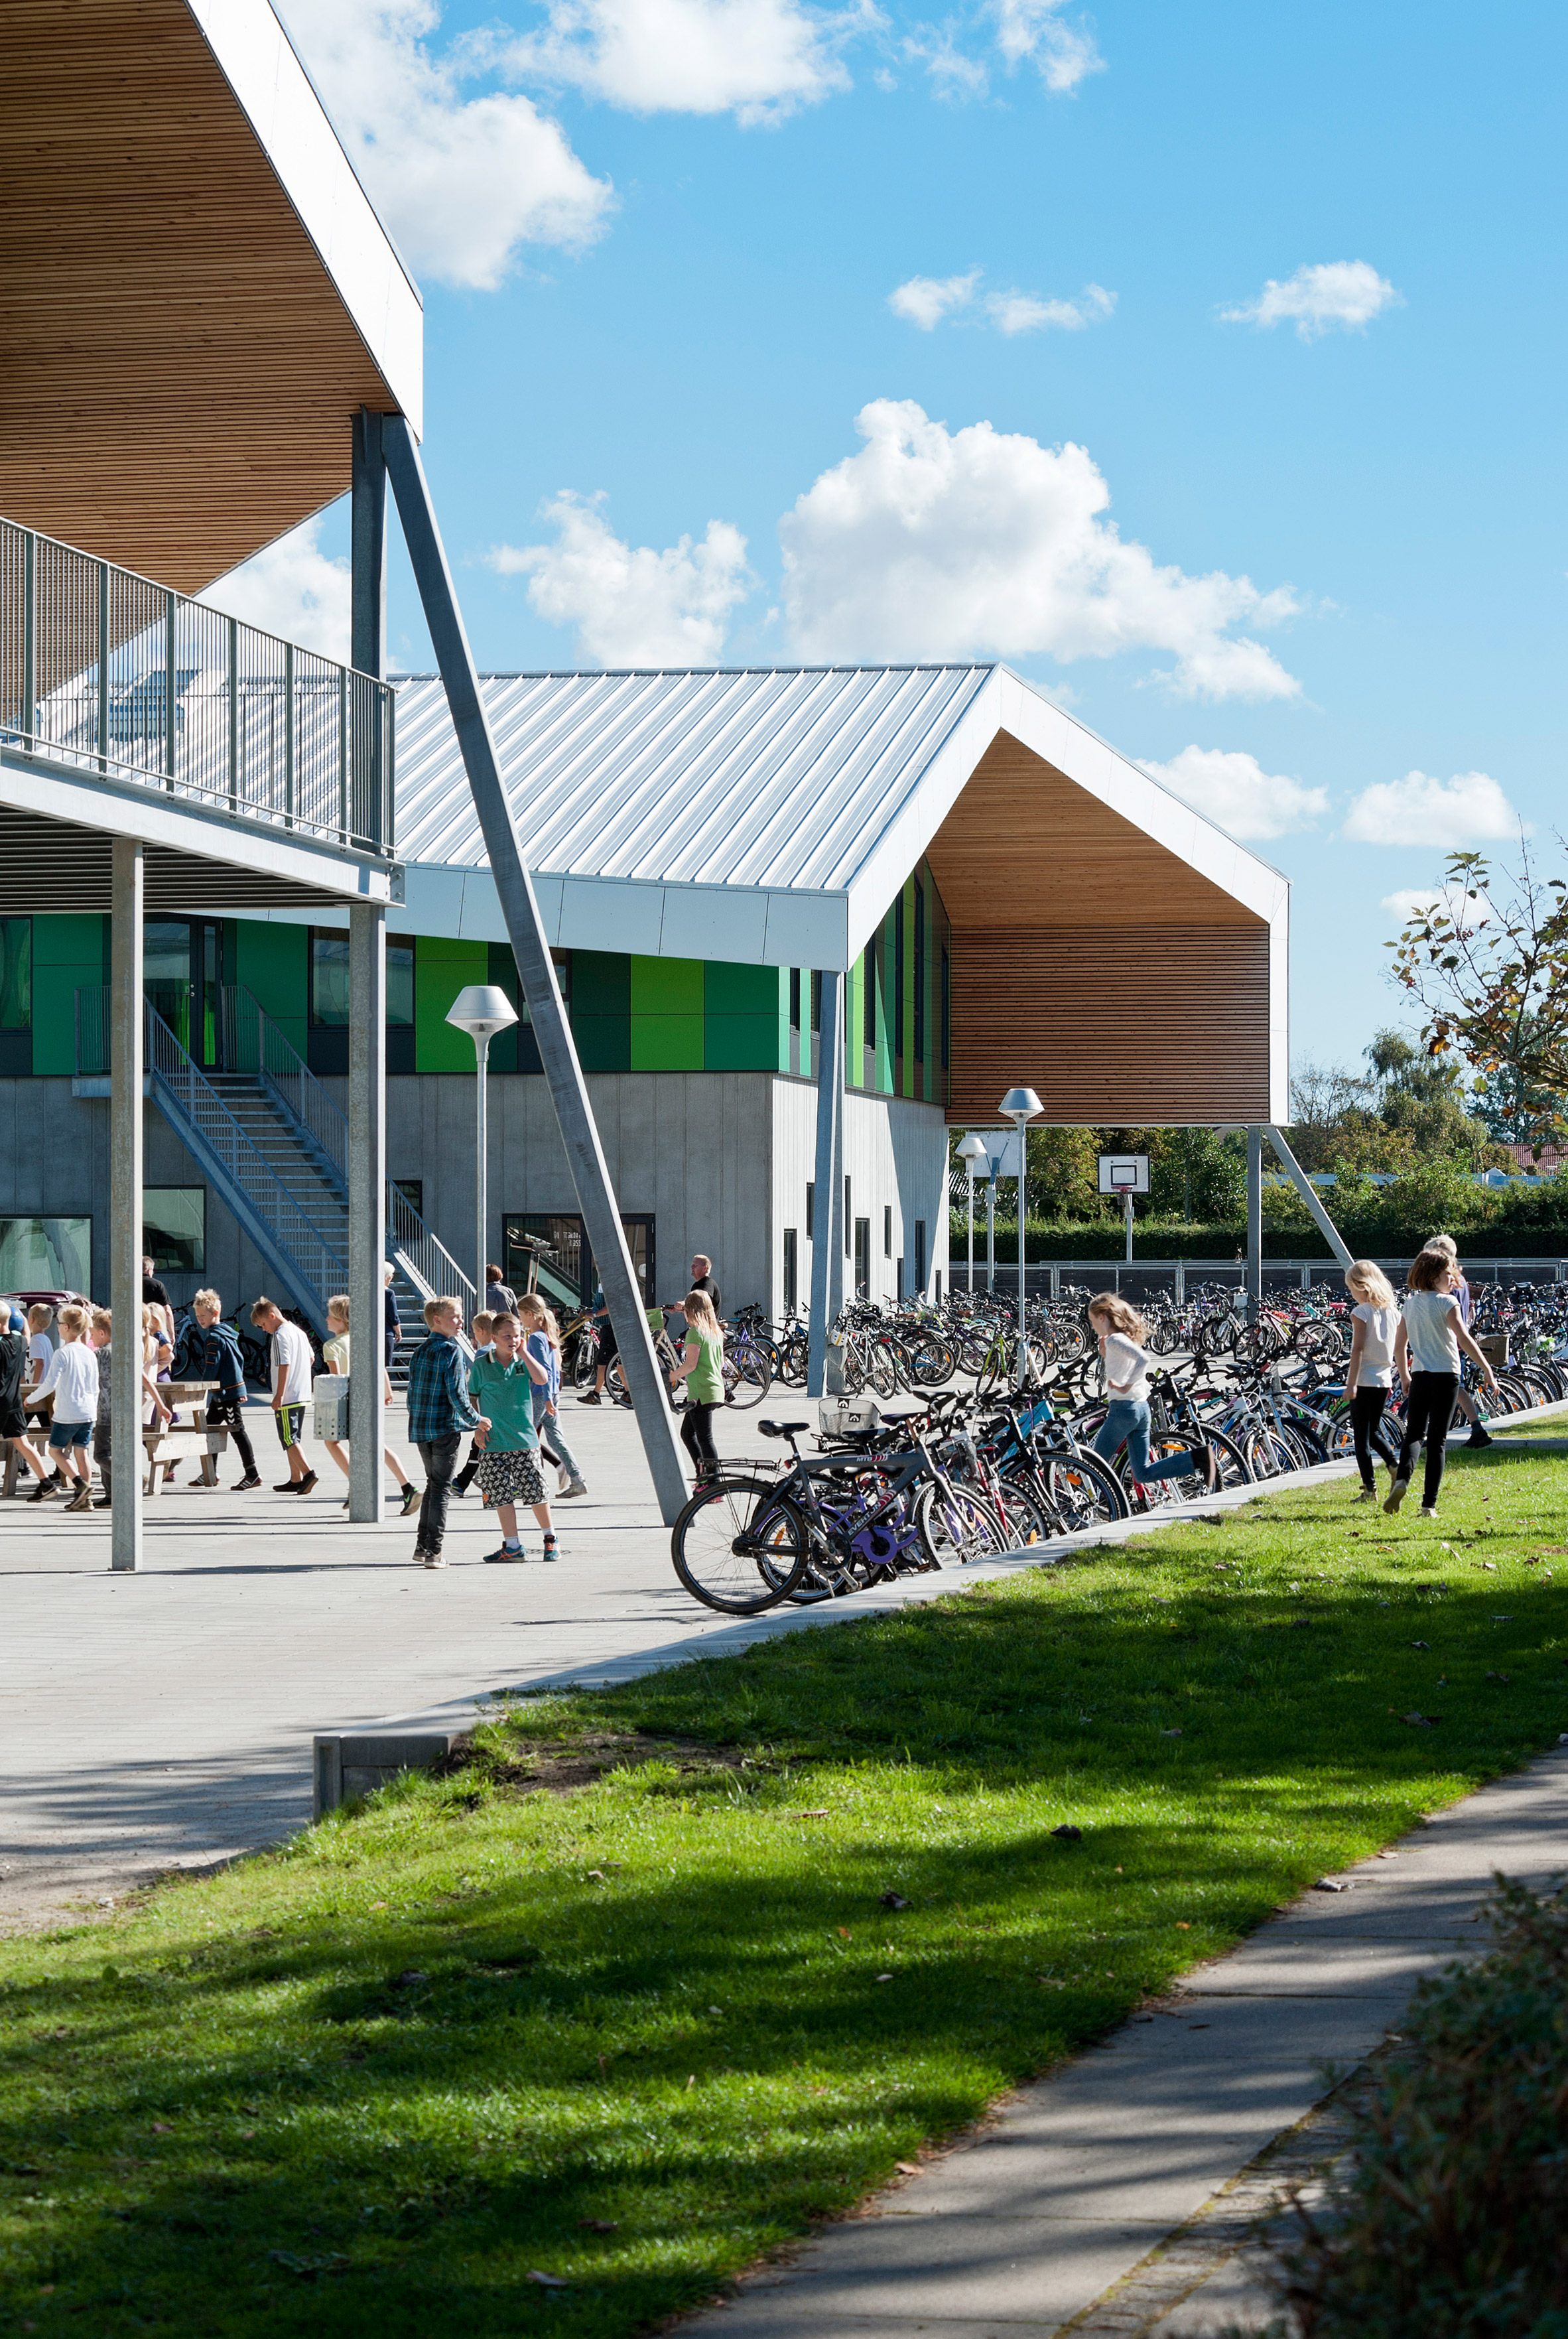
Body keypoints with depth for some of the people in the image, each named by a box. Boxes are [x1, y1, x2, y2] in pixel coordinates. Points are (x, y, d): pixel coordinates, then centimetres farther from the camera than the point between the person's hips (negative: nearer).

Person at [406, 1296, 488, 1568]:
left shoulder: (420, 1350, 10)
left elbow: (413, 1390, 13)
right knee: (441, 1488, -2)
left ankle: (422, 1546, 19)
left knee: (433, 1484, 18)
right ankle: (434, 1551, -3)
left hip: (420, 1428, 7)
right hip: (446, 1427, -7)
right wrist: (476, 1421, -5)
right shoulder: (451, 1351, -12)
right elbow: (456, 1394, -16)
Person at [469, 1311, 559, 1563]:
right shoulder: (481, 1365, 1)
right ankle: (513, 1547, 8)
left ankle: (550, 1539, 18)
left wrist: (523, 1353, -13)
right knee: (501, 1494, 1)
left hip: (525, 1439, 0)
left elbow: (542, 1380, -15)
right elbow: (470, 1398, 8)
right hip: (494, 1443, 0)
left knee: (535, 1490, 2)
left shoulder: (524, 1362, 3)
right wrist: (477, 1427, -1)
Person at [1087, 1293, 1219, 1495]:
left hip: (1123, 1408, -9)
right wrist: (1105, 1355, 14)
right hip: (1142, 1408, 9)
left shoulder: (1114, 1340, -11)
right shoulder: (1129, 1338, 18)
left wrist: (1126, 1387, -26)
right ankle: (1198, 1459, -7)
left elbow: (1142, 1359, -27)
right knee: (1143, 1474, 6)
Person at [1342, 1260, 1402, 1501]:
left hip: (1363, 1379, -7)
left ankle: (1369, 1488, -1)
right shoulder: (1392, 1310, 7)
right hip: (1384, 1379, 7)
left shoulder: (1362, 1312, -12)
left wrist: (1351, 1383, -16)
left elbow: (1358, 1349, -16)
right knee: (1374, 1429, 22)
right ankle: (1395, 1463, 0)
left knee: (1361, 1434, 1)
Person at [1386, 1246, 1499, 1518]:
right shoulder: (1446, 1302, -9)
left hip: (1419, 1376, 4)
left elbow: (1400, 1346, 12)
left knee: (1414, 1434, 11)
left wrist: (1404, 1377, 25)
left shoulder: (1410, 1304, 8)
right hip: (1446, 1375, -4)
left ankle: (1402, 1479, -18)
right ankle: (1429, 1504, 1)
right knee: (1436, 1441, 3)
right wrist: (1487, 1370, -18)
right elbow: (1463, 1338, -19)